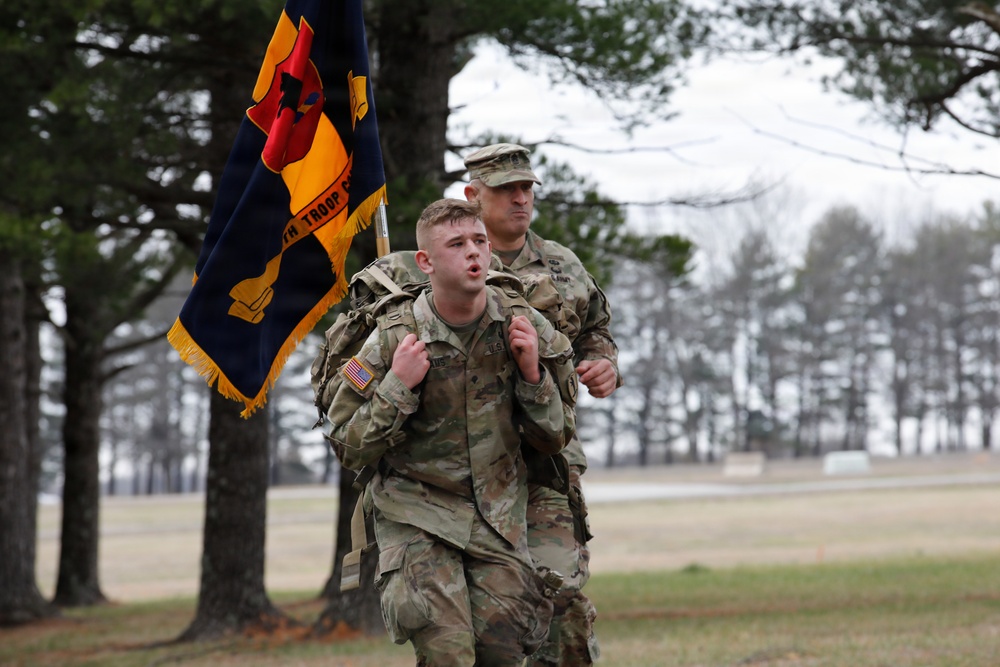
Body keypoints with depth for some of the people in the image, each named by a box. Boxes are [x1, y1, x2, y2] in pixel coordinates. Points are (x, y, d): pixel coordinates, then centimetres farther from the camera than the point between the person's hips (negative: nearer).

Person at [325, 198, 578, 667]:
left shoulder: (523, 329, -3)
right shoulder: (393, 340, -11)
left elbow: (554, 440, 5)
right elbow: (349, 449, -6)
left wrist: (532, 373, -12)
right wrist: (398, 386, -20)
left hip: (499, 518, 3)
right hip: (417, 516, -3)